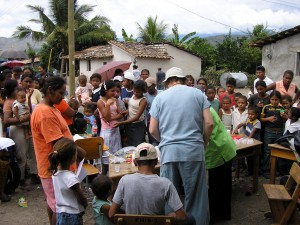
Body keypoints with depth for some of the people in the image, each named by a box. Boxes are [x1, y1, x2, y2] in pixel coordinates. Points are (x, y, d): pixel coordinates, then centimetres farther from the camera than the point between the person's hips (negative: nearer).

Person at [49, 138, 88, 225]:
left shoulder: (55, 173, -6)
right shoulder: (71, 178, -29)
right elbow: (82, 200, -17)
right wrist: (85, 204, 5)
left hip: (60, 214, 7)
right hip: (72, 216, -7)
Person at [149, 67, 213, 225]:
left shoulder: (160, 97, 7)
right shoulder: (198, 93, 7)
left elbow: (153, 130, 5)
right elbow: (209, 123, 0)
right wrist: (204, 143, 16)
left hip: (169, 151, 1)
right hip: (194, 150, 0)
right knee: (196, 194, 9)